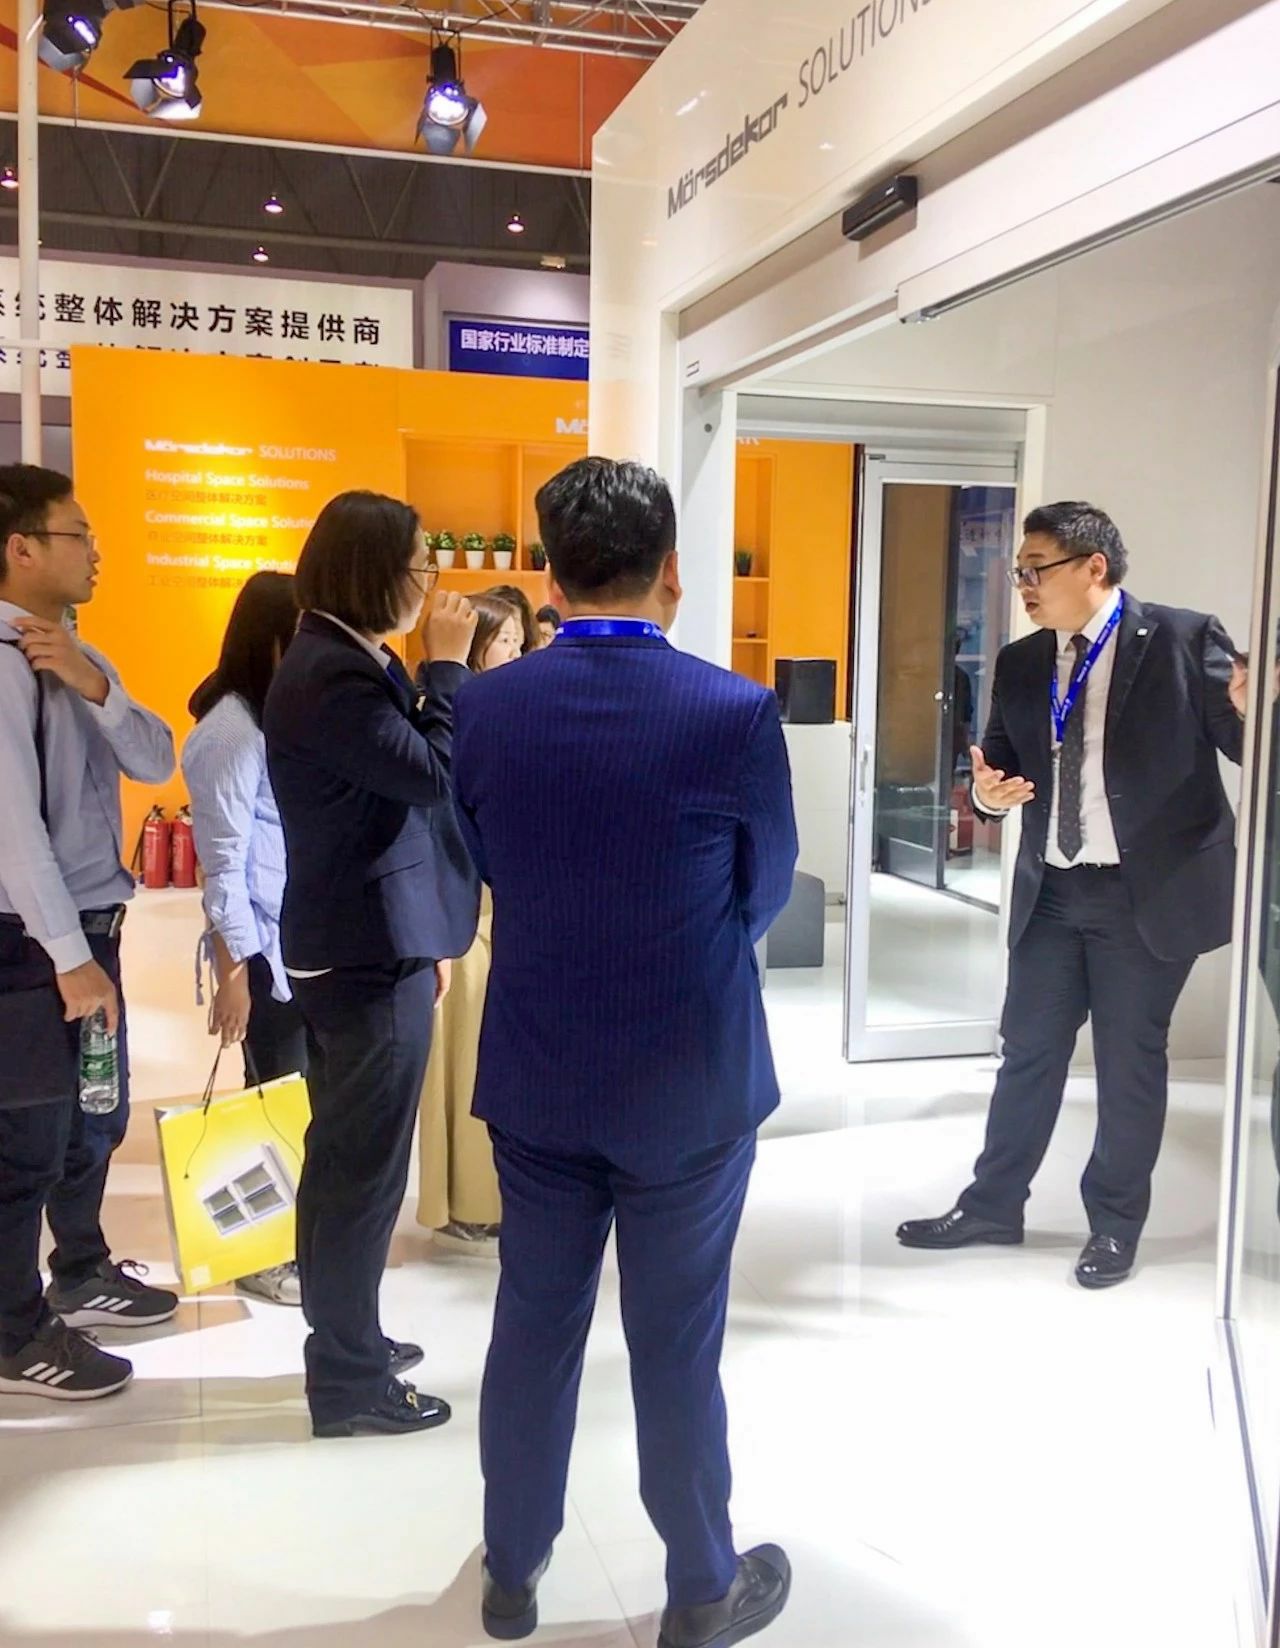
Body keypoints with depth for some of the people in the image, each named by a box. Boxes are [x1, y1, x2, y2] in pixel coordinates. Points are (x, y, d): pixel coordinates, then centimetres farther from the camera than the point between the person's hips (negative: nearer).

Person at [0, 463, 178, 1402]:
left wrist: (94, 684, -14)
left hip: (89, 927, 9)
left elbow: (157, 763, 4)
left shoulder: (76, 654, 10)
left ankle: (82, 1275, 41)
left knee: (98, 1117, 22)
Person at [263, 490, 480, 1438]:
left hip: (361, 945, 11)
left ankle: (346, 1342, 34)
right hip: (368, 956, -11)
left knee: (343, 1160, 19)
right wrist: (448, 665, -13)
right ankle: (348, 1381, 12)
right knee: (366, 1169, -1)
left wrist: (425, 937, 19)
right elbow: (433, 777, -24)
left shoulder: (351, 663, 13)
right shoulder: (332, 675, -19)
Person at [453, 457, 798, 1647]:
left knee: (533, 1324, 18)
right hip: (692, 1082, -3)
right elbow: (766, 893, -3)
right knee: (676, 1343, 11)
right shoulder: (736, 713, -17)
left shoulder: (482, 705, -8)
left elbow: (484, 868, 5)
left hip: (534, 1072, 3)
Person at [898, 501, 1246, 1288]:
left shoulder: (1184, 639, -9)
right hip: (1051, 891, 5)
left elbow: (1248, 746, -10)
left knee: (1131, 1061, 8)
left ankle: (1116, 1224, 26)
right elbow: (1002, 760, 13)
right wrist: (989, 790, -10)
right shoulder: (1021, 663, 7)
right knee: (1028, 1050, 14)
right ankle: (993, 1204, 29)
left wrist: (1251, 713, -33)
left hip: (1150, 890, -4)